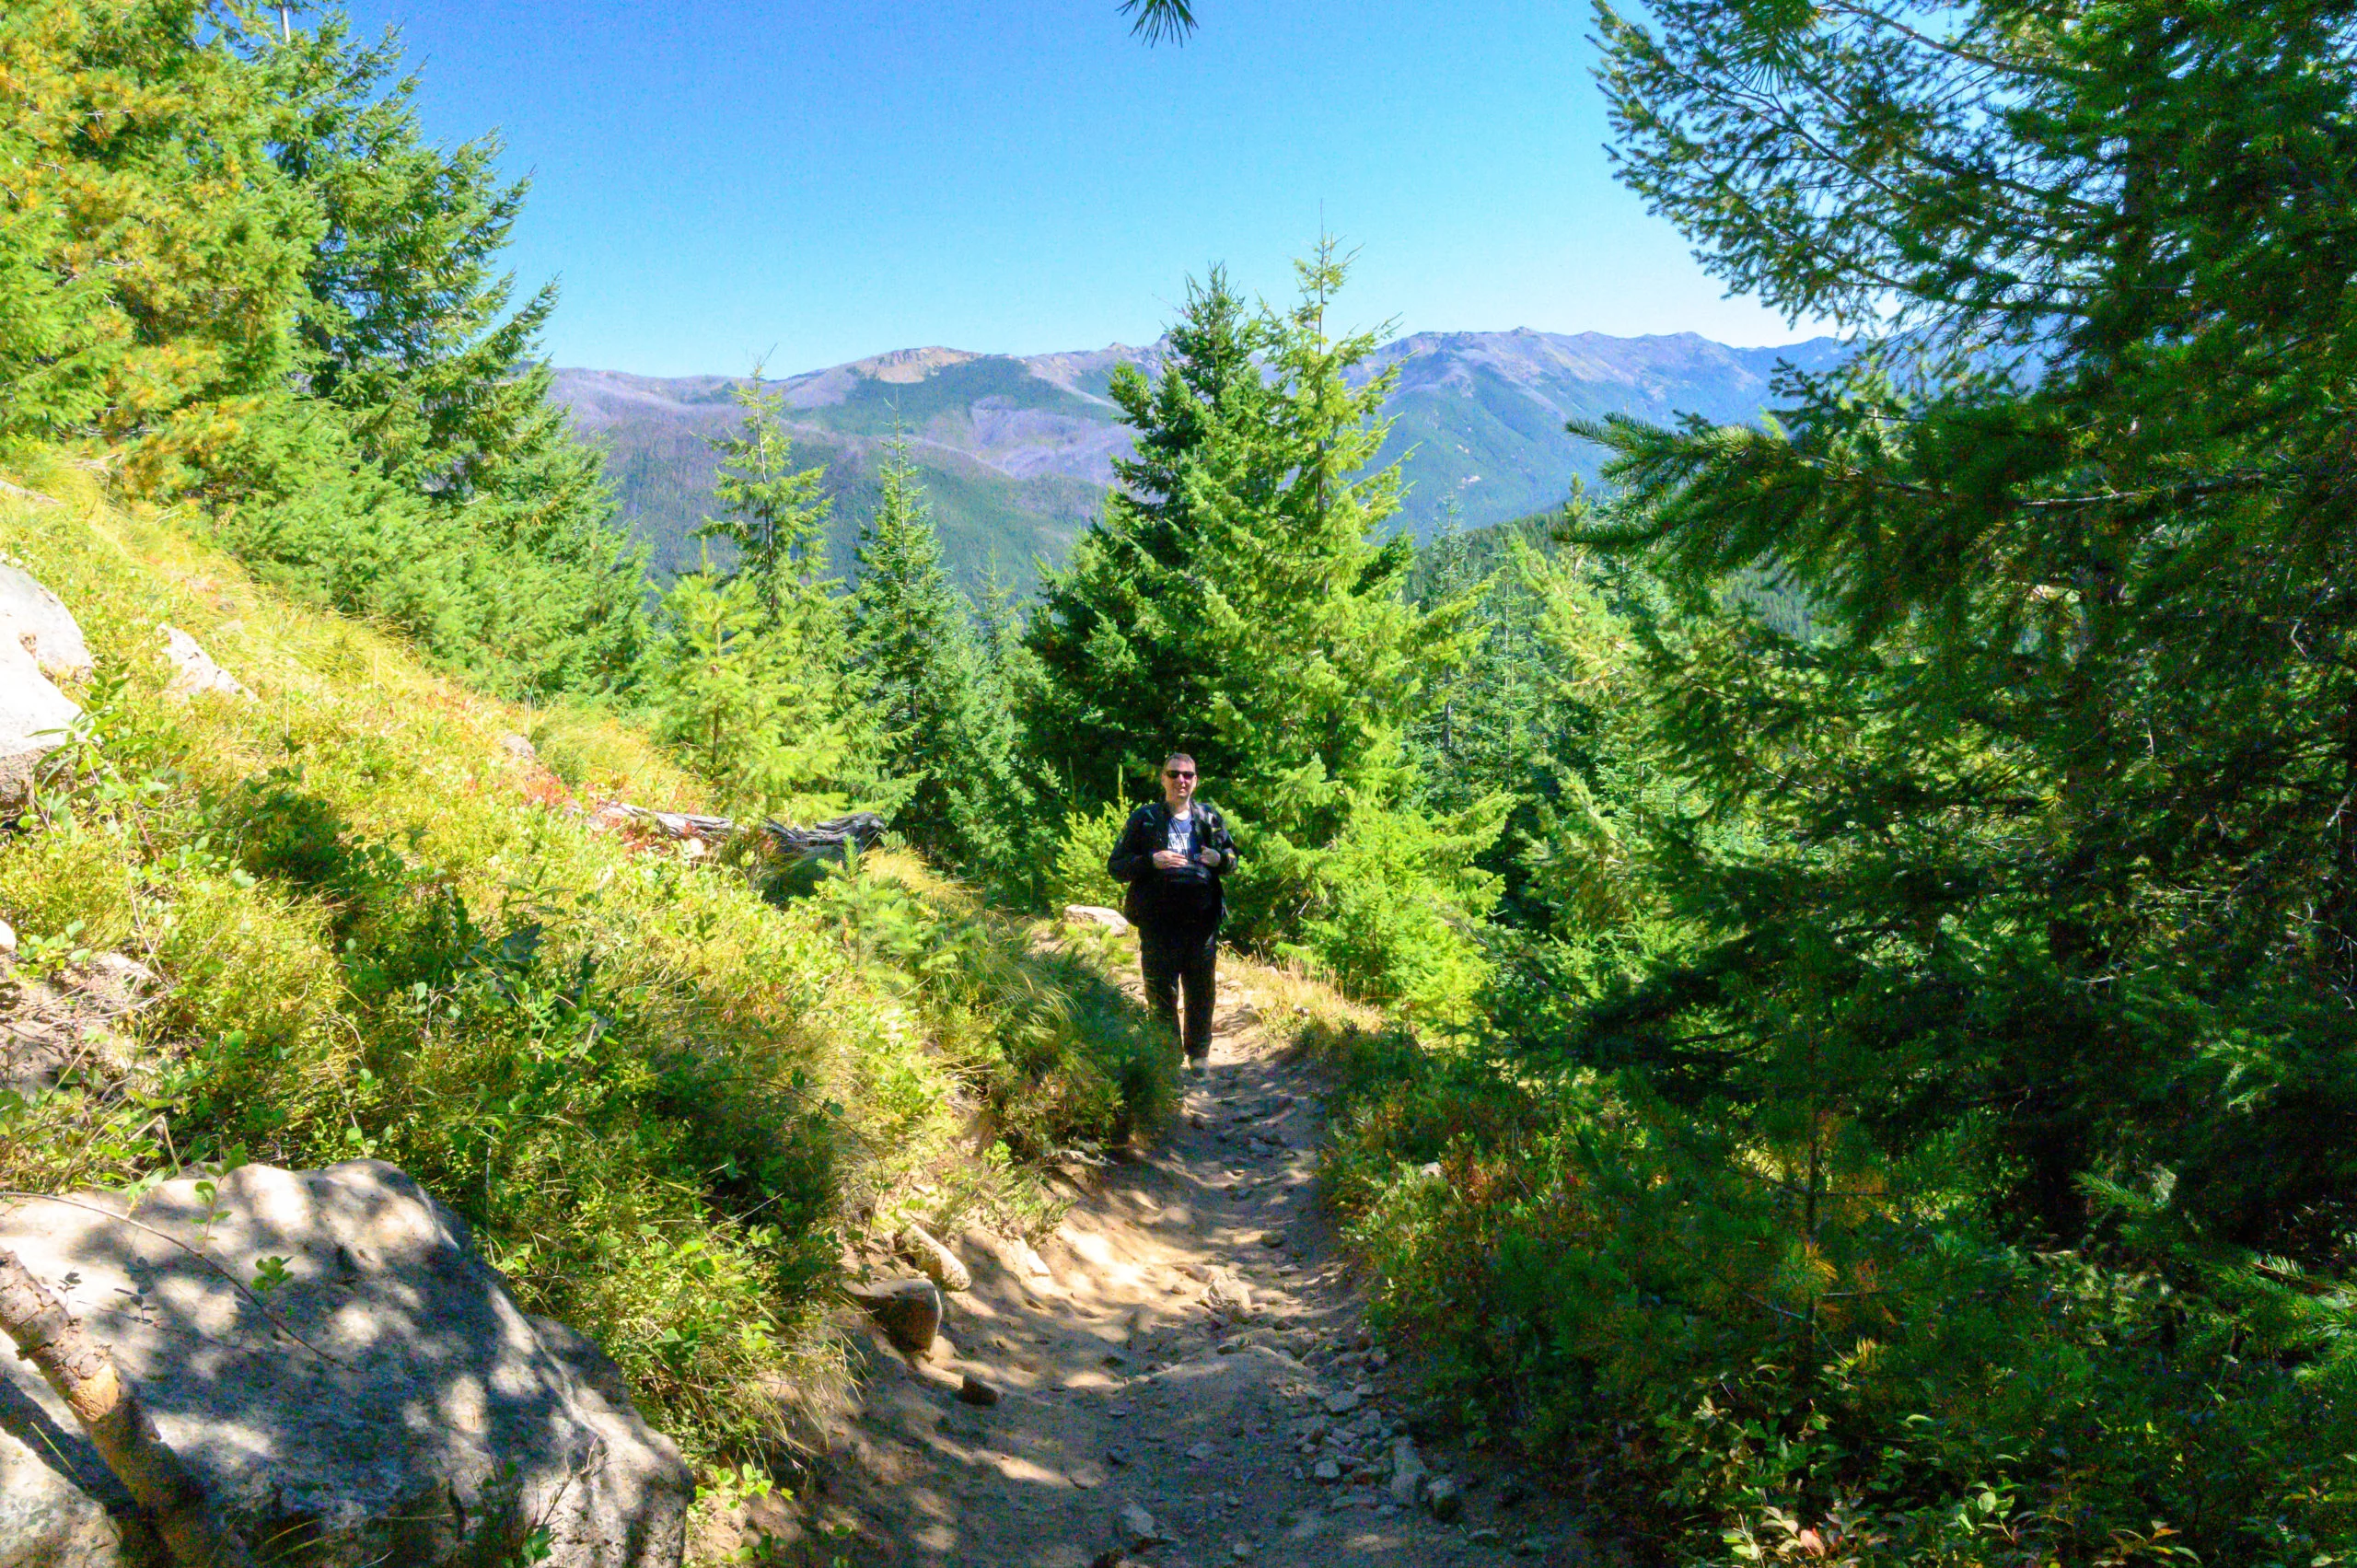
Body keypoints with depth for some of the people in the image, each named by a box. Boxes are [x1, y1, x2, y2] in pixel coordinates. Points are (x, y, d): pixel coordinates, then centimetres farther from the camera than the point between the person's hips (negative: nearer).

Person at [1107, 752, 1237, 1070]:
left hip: (1202, 917, 3)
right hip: (1158, 921, -2)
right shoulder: (1144, 819, 1)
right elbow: (1116, 866, 0)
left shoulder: (1209, 817, 10)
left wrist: (1219, 858, -5)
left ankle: (1199, 1054, 25)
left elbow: (1232, 856, 20)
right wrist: (1152, 861, -18)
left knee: (1201, 989, 10)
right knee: (1162, 992, 2)